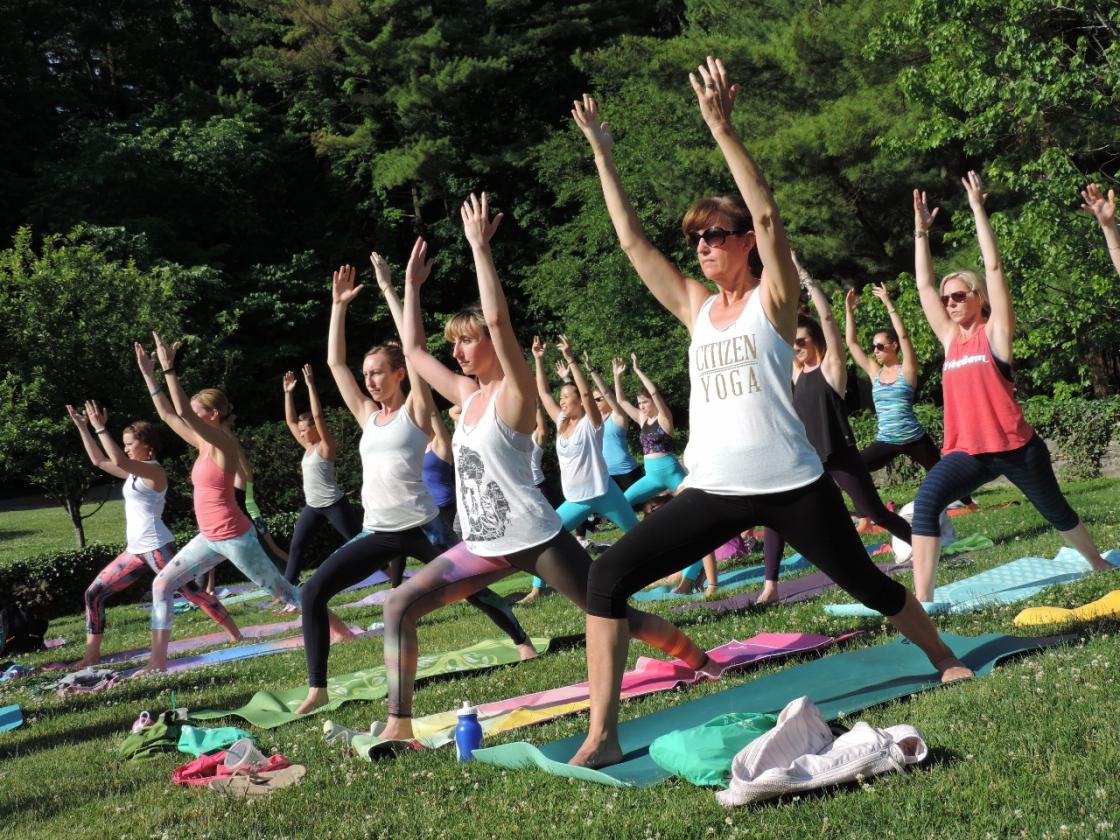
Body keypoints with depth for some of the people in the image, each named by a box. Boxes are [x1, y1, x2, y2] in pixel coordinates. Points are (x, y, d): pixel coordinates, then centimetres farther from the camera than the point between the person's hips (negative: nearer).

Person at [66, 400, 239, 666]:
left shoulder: (154, 471, -13)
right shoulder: (135, 472, 15)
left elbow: (119, 461, -28)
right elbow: (99, 460, 20)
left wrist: (101, 428, -25)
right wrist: (83, 428, 15)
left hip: (157, 547, -9)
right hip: (135, 550, 9)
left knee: (190, 591, -5)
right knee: (94, 592, 6)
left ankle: (235, 634, 5)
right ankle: (92, 656, 9)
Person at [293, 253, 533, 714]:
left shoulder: (415, 410, -2)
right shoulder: (368, 416, 12)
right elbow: (335, 362, 13)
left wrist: (389, 288, -14)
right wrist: (339, 304, 10)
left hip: (422, 529, -5)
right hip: (377, 533, 5)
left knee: (474, 590, 8)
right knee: (313, 593, -8)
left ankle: (522, 640, 36)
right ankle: (317, 688, -1)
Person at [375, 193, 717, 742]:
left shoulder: (514, 393, -10)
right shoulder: (467, 394, 11)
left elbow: (497, 318, -25)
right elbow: (413, 349, 19)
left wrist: (478, 246, -23)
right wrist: (411, 283, 20)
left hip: (535, 540, -7)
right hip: (485, 547, 7)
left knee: (611, 614, 2)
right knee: (400, 606, -6)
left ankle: (703, 662, 25)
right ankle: (399, 724, -5)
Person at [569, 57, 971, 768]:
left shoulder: (773, 299, -1)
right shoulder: (697, 309, 12)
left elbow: (767, 215, -16)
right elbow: (633, 241, 11)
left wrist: (722, 129, -23)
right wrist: (603, 155, 8)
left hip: (791, 485, -4)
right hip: (714, 490, 4)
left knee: (866, 583, 12)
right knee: (608, 576, -12)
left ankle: (946, 661, 42)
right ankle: (602, 735, -11)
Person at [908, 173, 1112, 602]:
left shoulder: (995, 332, -2)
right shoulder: (951, 338, 10)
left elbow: (994, 267, -9)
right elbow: (924, 284, 12)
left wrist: (978, 209, -10)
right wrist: (921, 231, 9)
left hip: (1015, 447, -3)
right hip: (968, 450, 3)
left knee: (1055, 510, 17)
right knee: (925, 503, -22)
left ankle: (1099, 564, 45)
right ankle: (922, 600, -25)